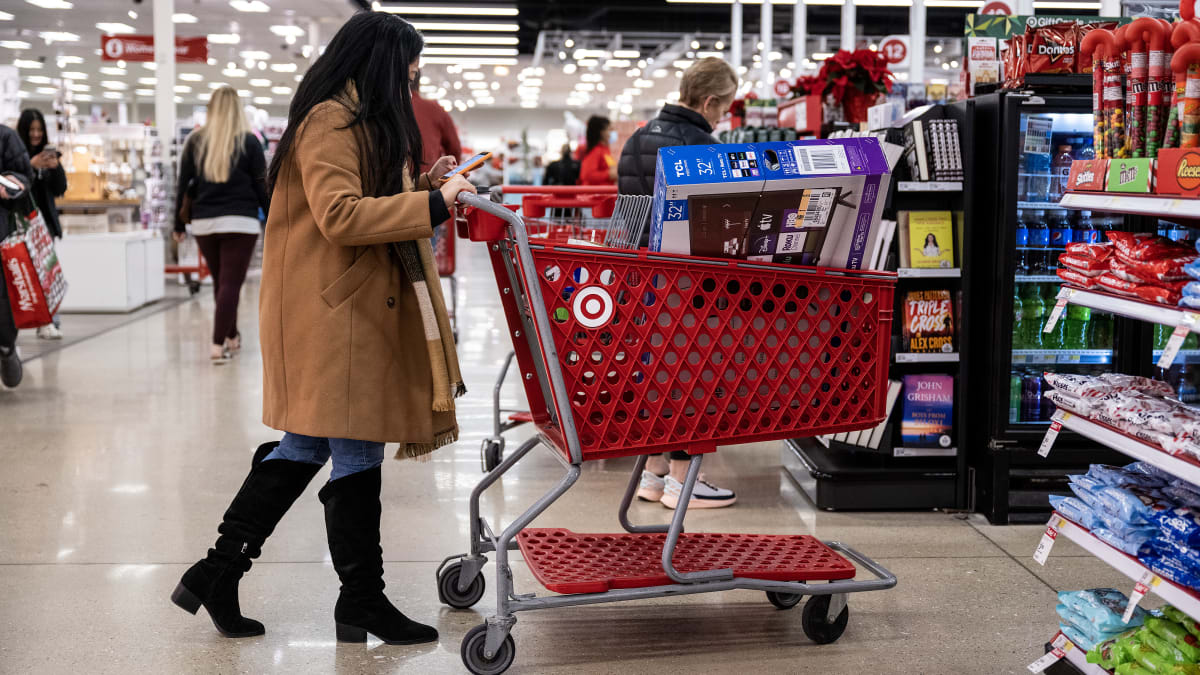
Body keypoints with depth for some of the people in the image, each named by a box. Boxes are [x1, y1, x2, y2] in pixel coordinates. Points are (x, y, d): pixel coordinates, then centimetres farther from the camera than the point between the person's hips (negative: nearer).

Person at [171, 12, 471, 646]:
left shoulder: (361, 121, 20)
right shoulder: (330, 121, -13)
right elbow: (340, 216, -23)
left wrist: (419, 187, 8)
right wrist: (432, 202, -22)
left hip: (357, 306, 10)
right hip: (335, 311, -10)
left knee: (305, 445, 11)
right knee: (356, 453, -3)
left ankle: (217, 572, 17)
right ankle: (361, 600, 7)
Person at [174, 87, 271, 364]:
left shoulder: (195, 141, 5)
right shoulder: (248, 141, -2)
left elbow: (184, 185, 7)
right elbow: (262, 186, -2)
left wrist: (179, 225, 13)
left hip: (203, 223, 4)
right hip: (239, 221, -3)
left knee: (220, 282, 17)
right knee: (231, 283, -4)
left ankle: (231, 337, 28)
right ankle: (218, 345, -13)